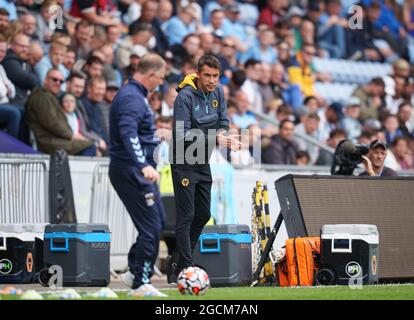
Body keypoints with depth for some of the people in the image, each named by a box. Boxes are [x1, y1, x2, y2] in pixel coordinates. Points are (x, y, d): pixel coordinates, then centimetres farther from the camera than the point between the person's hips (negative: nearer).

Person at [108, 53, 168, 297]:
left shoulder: (135, 94, 16)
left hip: (138, 170, 11)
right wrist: (144, 165, -45)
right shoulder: (132, 98, -19)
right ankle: (141, 283, -5)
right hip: (131, 172, -11)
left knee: (158, 221, 16)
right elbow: (129, 135, -34)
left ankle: (135, 271, 21)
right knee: (151, 226, -9)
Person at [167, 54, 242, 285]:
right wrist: (214, 138, -32)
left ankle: (178, 261, 27)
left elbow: (223, 123, 7)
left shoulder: (218, 92, 2)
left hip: (203, 164, 8)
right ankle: (185, 268, -4)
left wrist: (225, 135, -17)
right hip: (184, 164, -8)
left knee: (203, 214, 13)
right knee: (186, 216, -8)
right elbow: (182, 136, -25)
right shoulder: (185, 96, -20)